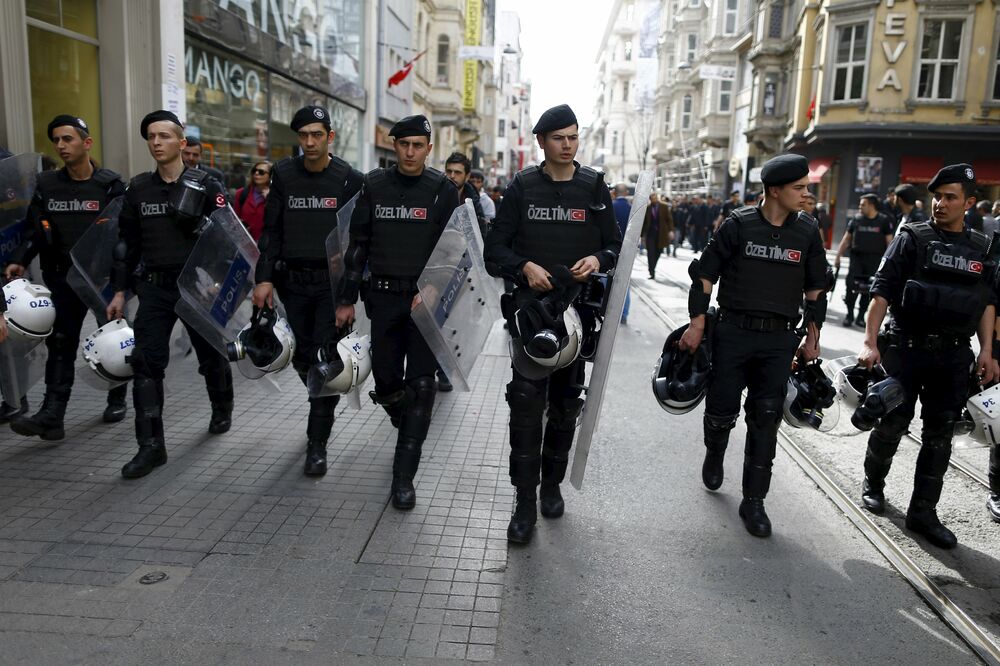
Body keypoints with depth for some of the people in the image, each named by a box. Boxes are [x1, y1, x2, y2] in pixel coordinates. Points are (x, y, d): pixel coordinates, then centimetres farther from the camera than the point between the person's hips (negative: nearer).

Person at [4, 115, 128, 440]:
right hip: (63, 278, 2)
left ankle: (117, 399, 29)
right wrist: (19, 260, -8)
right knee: (61, 343, -3)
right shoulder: (46, 185, 5)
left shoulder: (110, 184, -5)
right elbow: (34, 230, 7)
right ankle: (52, 415, -5)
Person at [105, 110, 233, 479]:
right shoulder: (138, 188, 7)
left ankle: (222, 410, 41)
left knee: (211, 356, 12)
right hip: (154, 288, 3)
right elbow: (127, 243, 11)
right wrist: (119, 291, 8)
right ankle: (151, 445, 1)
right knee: (146, 362, -5)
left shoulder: (206, 186, -5)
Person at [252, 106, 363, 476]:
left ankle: (317, 445, 5)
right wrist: (264, 278, -2)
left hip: (332, 283, -3)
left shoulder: (349, 179, -4)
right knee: (300, 356, 11)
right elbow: (272, 230, 7)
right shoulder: (284, 175, 5)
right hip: (293, 282, 4)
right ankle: (323, 403, 42)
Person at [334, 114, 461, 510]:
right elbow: (358, 244, 7)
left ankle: (404, 475, 4)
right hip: (383, 297, 3)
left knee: (420, 384, -4)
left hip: (426, 301, -2)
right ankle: (407, 428, 41)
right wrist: (347, 299, 5)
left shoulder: (443, 190, -1)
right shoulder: (374, 186, 5)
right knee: (386, 380, 8)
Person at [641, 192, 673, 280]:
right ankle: (652, 273, -2)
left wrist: (670, 230, -9)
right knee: (651, 253, -6)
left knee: (657, 253, 8)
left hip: (661, 234, 1)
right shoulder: (647, 208, 0)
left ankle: (652, 269, 29)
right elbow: (644, 222, 4)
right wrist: (642, 234, 3)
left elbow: (669, 219, 1)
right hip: (650, 233, -1)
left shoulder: (664, 207, 2)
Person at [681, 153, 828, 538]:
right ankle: (714, 454, 39)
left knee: (766, 418, 2)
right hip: (733, 333, -2)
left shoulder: (807, 232, 6)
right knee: (722, 409, 4)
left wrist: (812, 338, 12)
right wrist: (697, 325, -6)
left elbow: (816, 290, 14)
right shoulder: (738, 225, -4)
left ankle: (753, 501, 12)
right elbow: (705, 275, -2)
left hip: (779, 339, 2)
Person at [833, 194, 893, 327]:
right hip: (857, 257, 1)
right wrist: (838, 256, 6)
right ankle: (849, 315, 5)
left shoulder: (883, 221, 1)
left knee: (868, 290, 5)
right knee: (851, 286, -8)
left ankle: (861, 316, 16)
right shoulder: (856, 219, 6)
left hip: (875, 260, -1)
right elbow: (846, 239, 10)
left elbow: (889, 242, 2)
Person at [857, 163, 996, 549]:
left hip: (955, 356, 4)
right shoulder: (912, 239, -3)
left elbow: (988, 301, 15)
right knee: (892, 424, 6)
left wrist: (986, 350, 7)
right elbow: (882, 291, -9)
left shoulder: (982, 249, 9)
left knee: (940, 435, 6)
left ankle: (923, 513, 16)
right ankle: (873, 483, 31)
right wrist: (870, 342, -18)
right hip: (906, 348, -3)